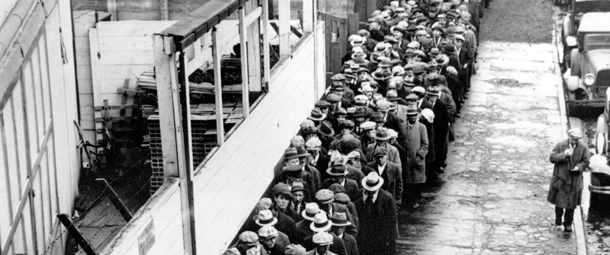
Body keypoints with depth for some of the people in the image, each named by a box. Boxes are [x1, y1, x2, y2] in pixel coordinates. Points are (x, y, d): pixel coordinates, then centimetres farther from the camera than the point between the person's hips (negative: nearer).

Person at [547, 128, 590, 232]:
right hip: (561, 178, -1)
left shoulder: (583, 148, -4)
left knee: (571, 204, 6)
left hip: (575, 180, 1)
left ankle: (568, 224, 20)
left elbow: (585, 161, 3)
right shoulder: (560, 145, -7)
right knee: (559, 201, 5)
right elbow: (552, 158, -10)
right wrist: (564, 154, -24)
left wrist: (579, 167, -17)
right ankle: (558, 216, 33)